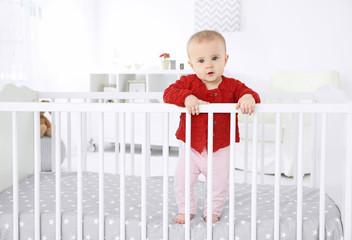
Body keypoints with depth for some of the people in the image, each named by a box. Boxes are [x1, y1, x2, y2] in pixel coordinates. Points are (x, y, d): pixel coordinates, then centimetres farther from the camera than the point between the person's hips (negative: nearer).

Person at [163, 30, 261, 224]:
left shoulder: (231, 86, -7)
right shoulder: (188, 82, -9)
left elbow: (246, 91, -8)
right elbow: (169, 93, -17)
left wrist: (248, 97, -32)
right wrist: (186, 97, -35)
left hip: (220, 150, 0)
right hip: (192, 147, 0)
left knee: (219, 183, 9)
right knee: (181, 180, 3)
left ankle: (213, 212, 34)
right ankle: (186, 210, 28)